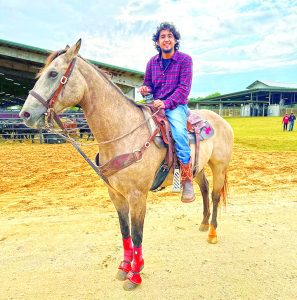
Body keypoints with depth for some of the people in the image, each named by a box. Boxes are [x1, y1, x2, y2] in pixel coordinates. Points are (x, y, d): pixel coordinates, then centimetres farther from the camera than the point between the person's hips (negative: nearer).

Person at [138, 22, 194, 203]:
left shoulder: (185, 60, 1)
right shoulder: (152, 62, 13)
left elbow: (184, 87, -9)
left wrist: (166, 103, -22)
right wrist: (145, 89, -4)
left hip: (176, 106, -5)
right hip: (156, 105, 5)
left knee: (179, 131, -33)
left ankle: (187, 180, -22)